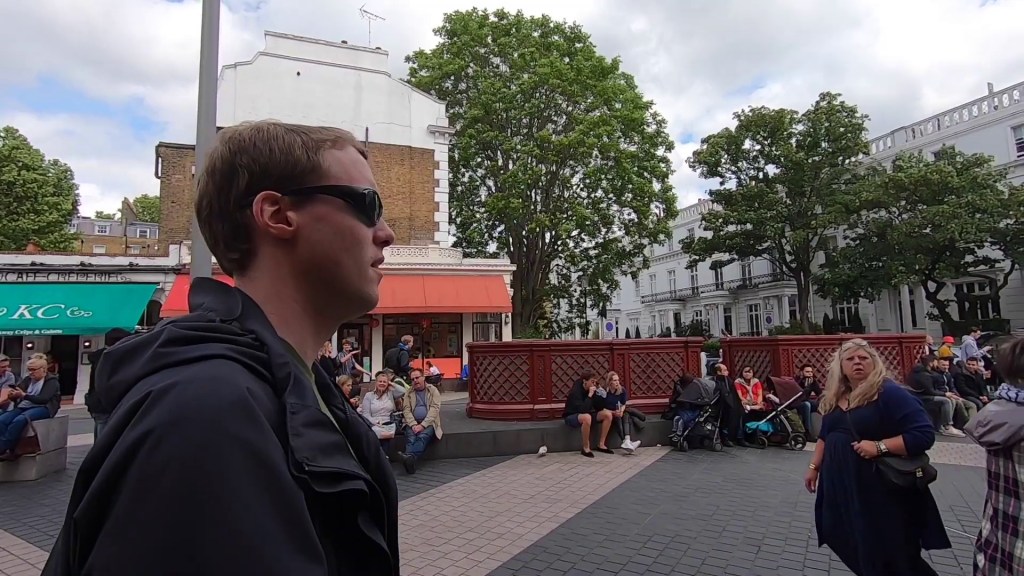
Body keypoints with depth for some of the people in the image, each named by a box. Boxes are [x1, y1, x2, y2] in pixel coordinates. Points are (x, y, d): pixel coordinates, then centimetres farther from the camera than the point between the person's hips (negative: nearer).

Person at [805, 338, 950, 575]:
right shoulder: (834, 397, 7)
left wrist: (880, 447, -26)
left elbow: (924, 434, -20)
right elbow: (825, 436, 18)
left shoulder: (889, 393, -14)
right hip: (840, 486, 7)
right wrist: (814, 466, 16)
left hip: (880, 489, -6)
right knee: (856, 553, 18)